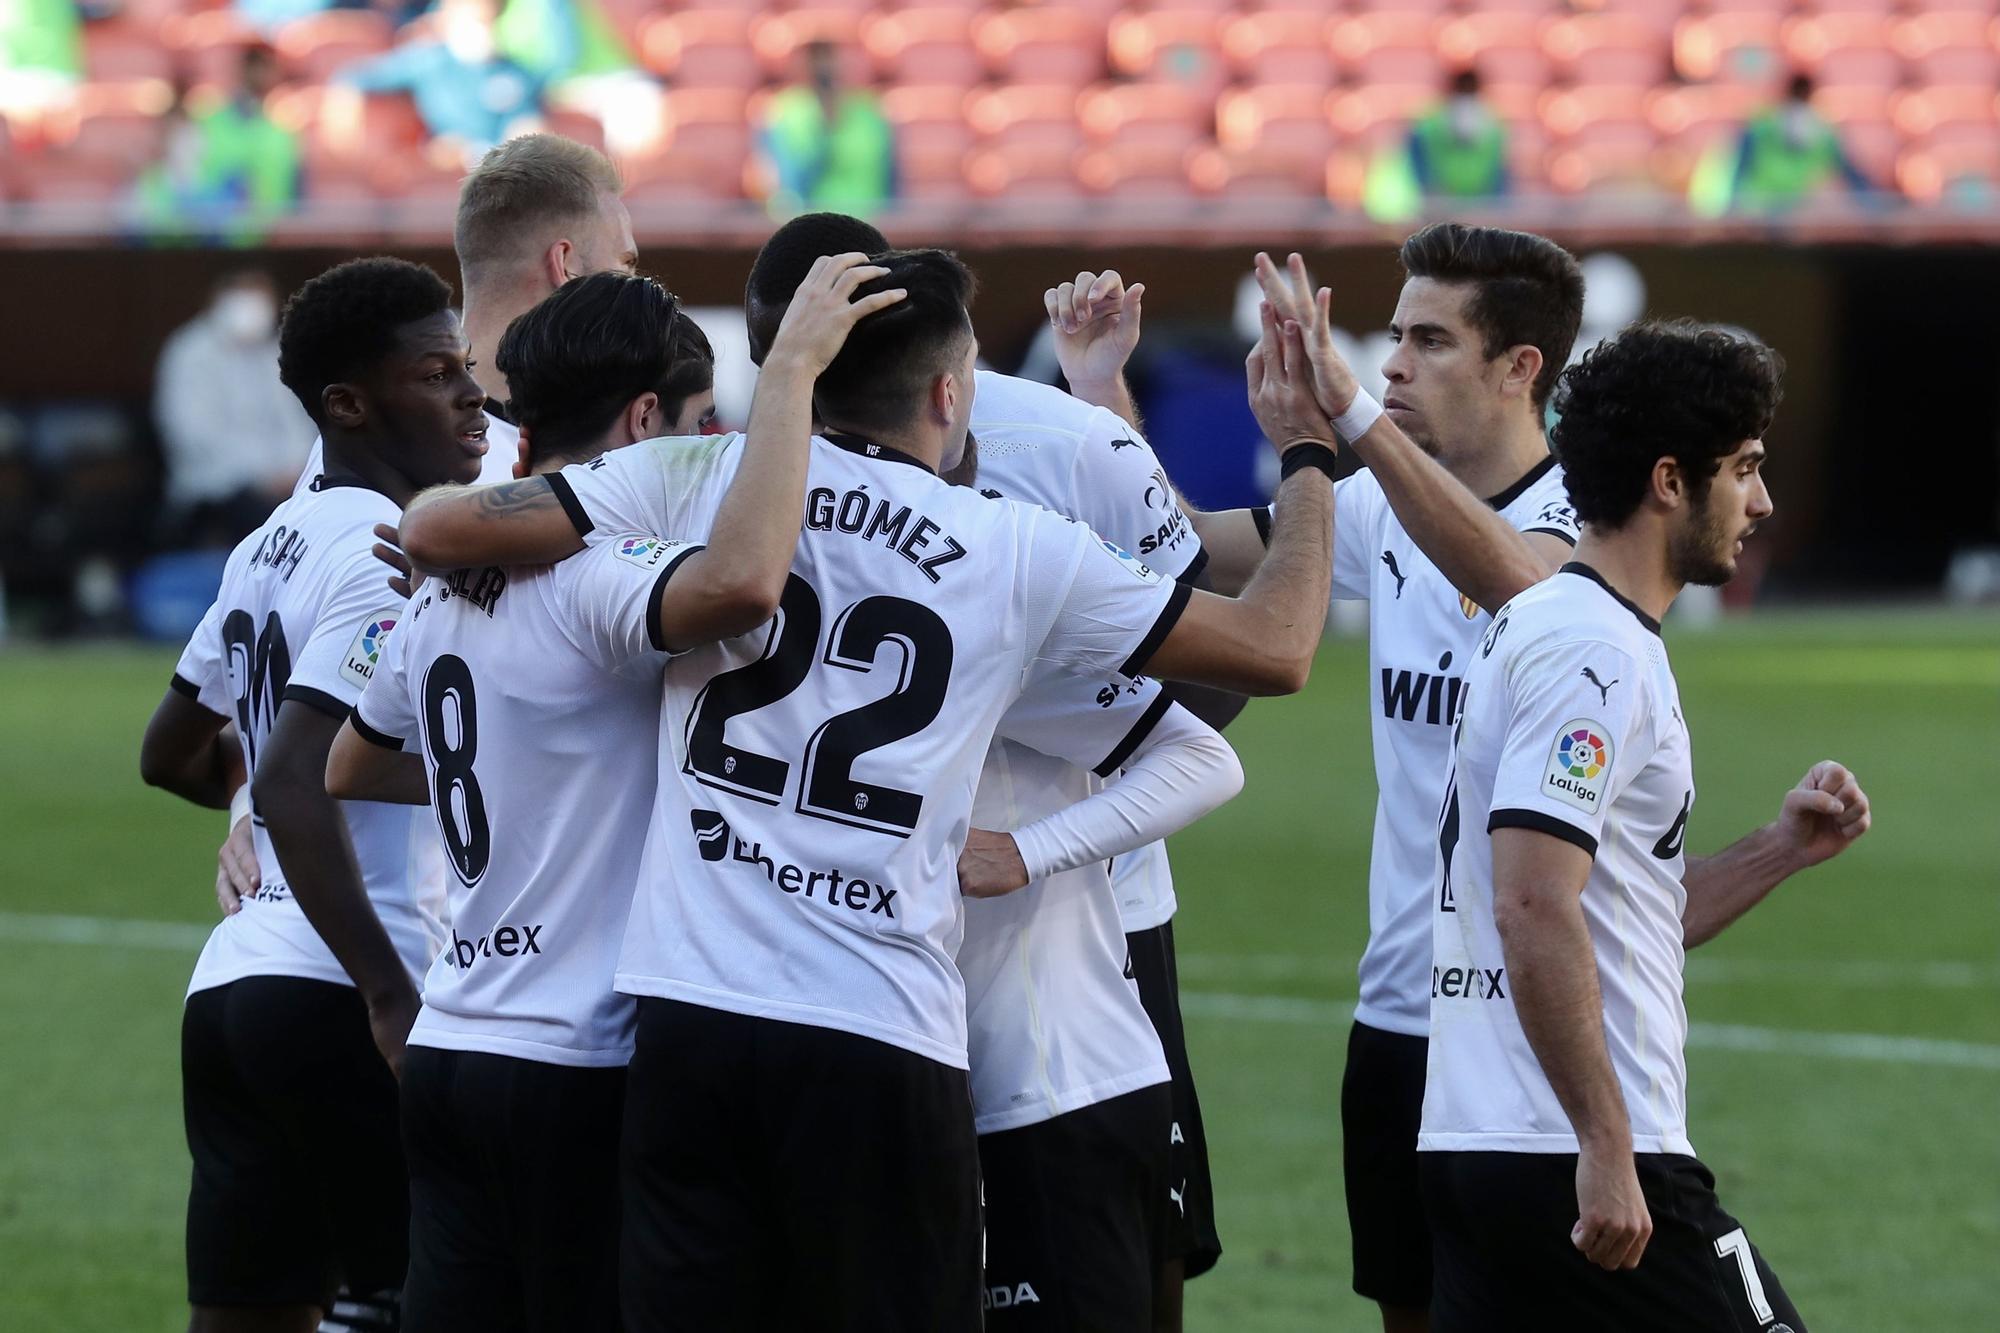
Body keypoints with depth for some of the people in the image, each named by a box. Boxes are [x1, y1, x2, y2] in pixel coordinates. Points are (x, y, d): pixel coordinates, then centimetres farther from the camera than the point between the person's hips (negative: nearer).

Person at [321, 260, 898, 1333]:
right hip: (579, 1068, -8)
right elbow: (741, 582, -37)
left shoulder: (445, 595, 12)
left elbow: (349, 770, 30)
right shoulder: (594, 577, -14)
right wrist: (789, 370, -26)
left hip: (448, 1046, 8)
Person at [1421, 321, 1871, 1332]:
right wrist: (1606, 1146, -23)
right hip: (1572, 1162, -10)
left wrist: (1782, 851, 13)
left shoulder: (1540, 626, 19)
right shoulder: (1595, 651, -13)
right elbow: (1535, 907, -23)